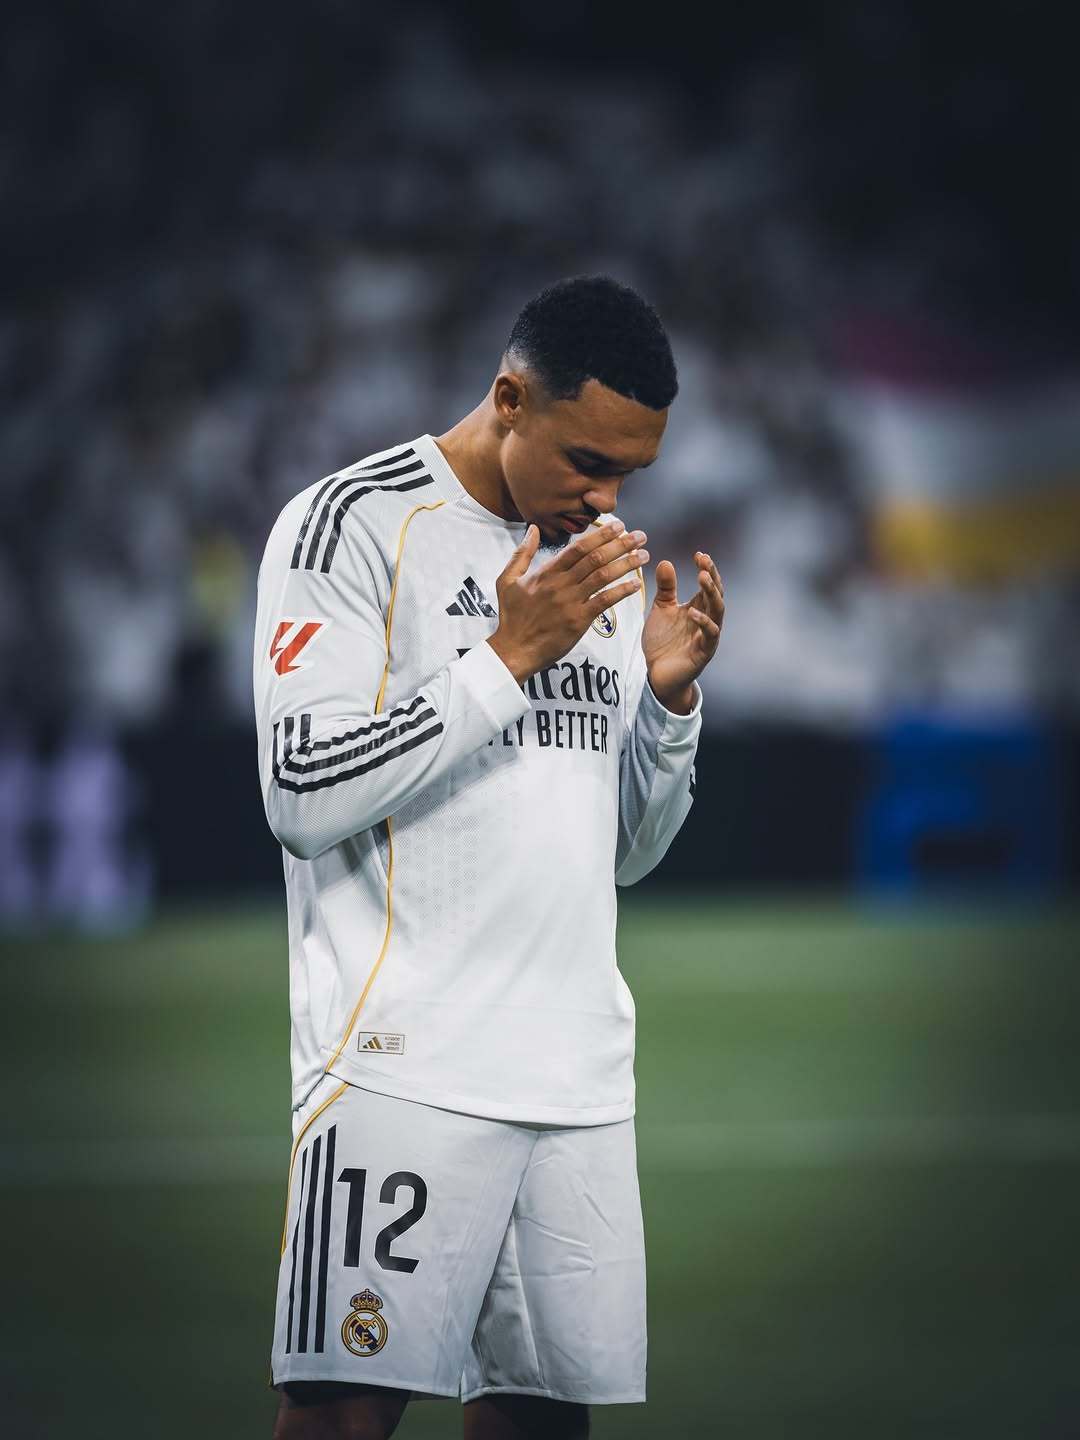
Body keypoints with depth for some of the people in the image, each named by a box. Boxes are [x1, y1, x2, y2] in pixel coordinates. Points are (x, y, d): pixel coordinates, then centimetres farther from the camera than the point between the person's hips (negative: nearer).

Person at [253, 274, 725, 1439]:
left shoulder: (604, 564, 18)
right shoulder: (353, 525, -4)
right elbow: (305, 794, -14)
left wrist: (671, 698, 2)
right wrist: (509, 655, -14)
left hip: (579, 1073, 6)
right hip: (405, 1066, -6)